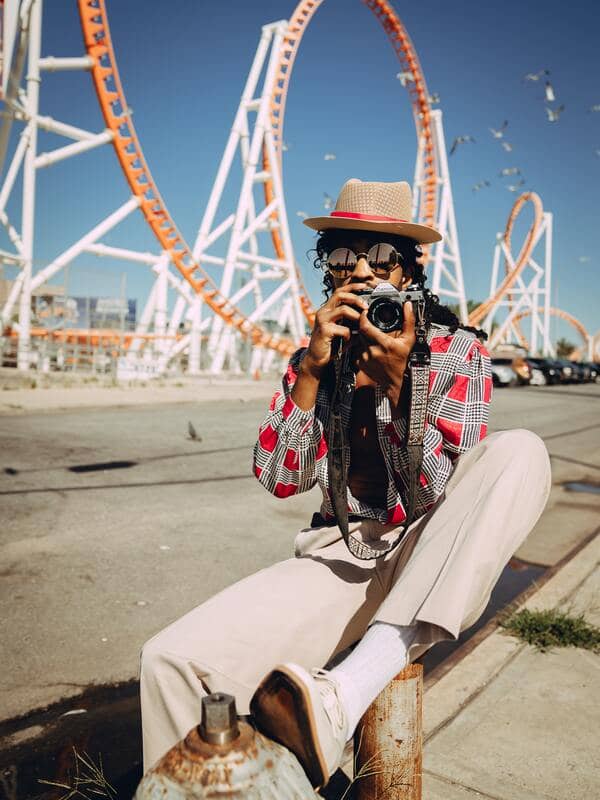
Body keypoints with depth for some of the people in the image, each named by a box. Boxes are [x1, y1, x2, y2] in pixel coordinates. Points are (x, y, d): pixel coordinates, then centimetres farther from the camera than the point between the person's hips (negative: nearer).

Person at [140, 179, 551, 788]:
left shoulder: (458, 353, -2)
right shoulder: (314, 357, 6)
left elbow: (441, 497, -9)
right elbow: (278, 479, -3)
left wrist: (395, 384, -22)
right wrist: (311, 371, -15)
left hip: (427, 565, 0)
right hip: (337, 557, 1)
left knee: (520, 452, -31)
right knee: (169, 660, -23)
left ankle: (346, 694, -38)